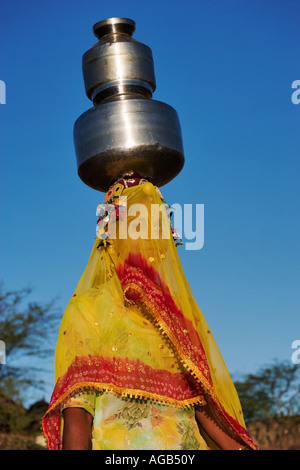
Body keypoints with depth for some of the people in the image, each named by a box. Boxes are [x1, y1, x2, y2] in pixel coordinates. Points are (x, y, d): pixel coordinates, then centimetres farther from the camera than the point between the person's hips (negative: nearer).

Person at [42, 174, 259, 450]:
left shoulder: (182, 311, 15)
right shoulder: (88, 309, 0)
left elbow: (201, 401, 10)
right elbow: (76, 413, -7)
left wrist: (235, 447, -3)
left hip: (187, 443, 5)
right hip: (117, 446, -5)